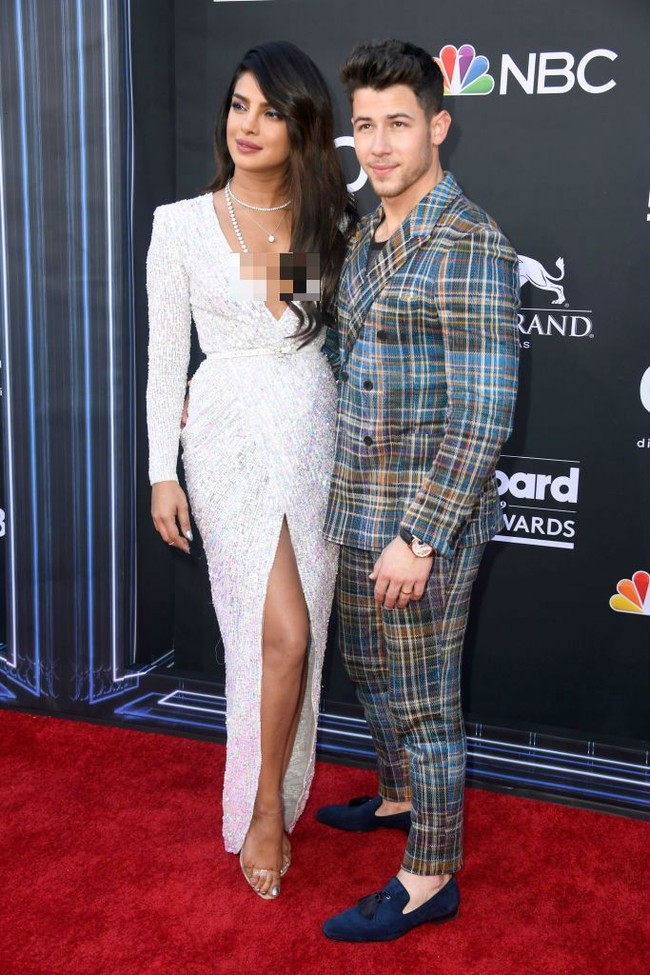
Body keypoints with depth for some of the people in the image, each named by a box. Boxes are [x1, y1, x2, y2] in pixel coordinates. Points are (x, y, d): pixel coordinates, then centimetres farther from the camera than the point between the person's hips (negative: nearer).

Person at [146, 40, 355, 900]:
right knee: (282, 633, -10)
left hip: (314, 431, 3)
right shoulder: (182, 224, -1)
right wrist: (162, 473, -2)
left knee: (297, 633, 8)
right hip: (228, 435, -3)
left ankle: (269, 802, 28)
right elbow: (166, 354, 1)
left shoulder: (327, 224, 6)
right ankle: (265, 809, 12)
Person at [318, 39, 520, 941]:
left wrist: (420, 535, -23)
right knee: (370, 668, 23)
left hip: (427, 519, -9)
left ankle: (430, 879, 22)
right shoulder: (367, 241, 10)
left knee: (422, 698, 4)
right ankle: (402, 796, 47)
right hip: (362, 510, 9)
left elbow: (484, 411, -22)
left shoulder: (471, 246, -17)